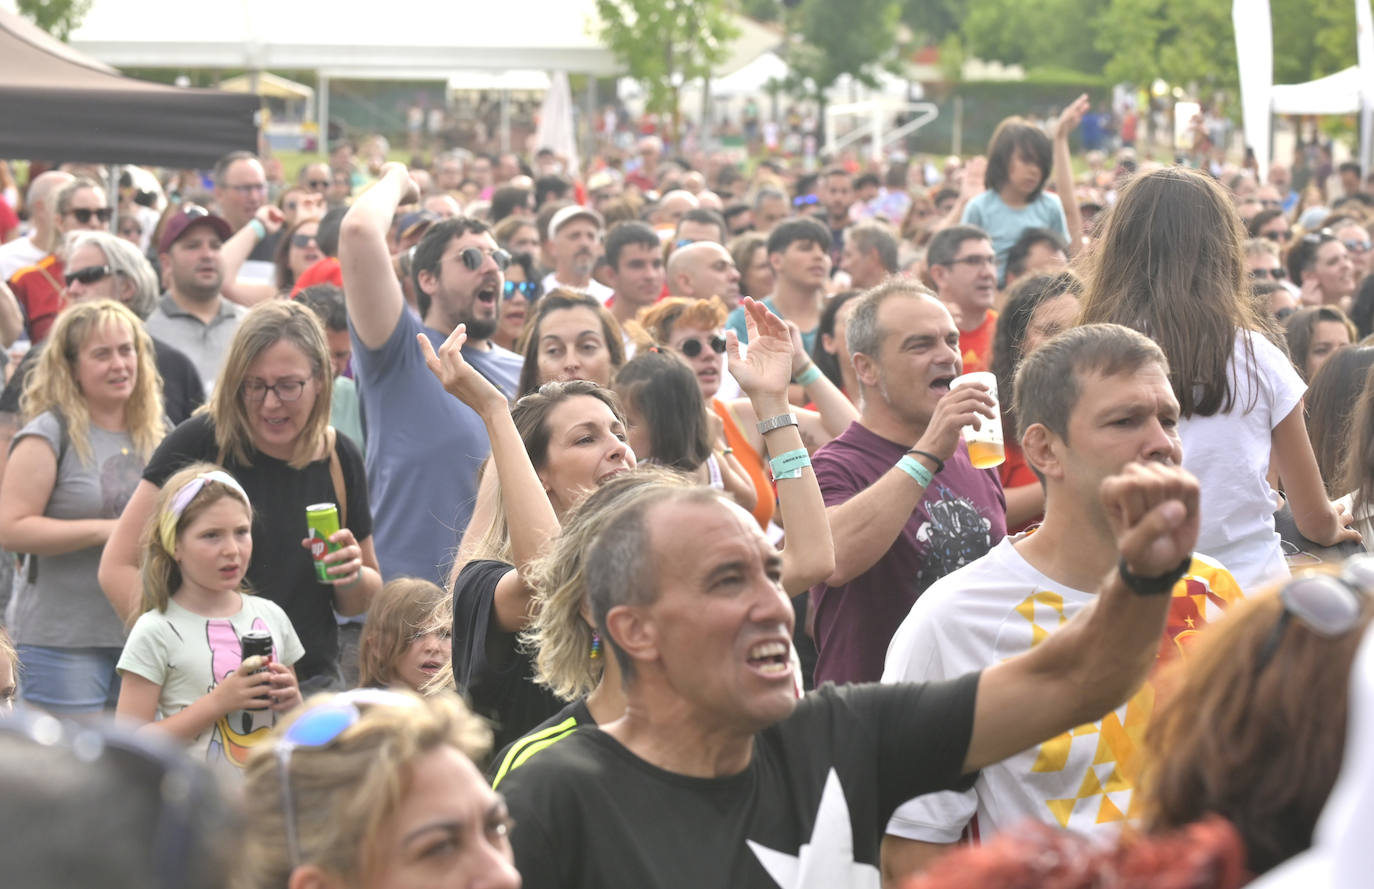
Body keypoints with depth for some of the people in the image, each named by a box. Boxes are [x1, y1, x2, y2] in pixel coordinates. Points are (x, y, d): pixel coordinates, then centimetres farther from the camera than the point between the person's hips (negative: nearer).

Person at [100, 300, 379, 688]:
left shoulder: (339, 458, 5)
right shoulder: (200, 442, -8)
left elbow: (360, 603, 17)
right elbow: (118, 567, -9)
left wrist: (353, 577, -6)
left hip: (312, 682, 3)